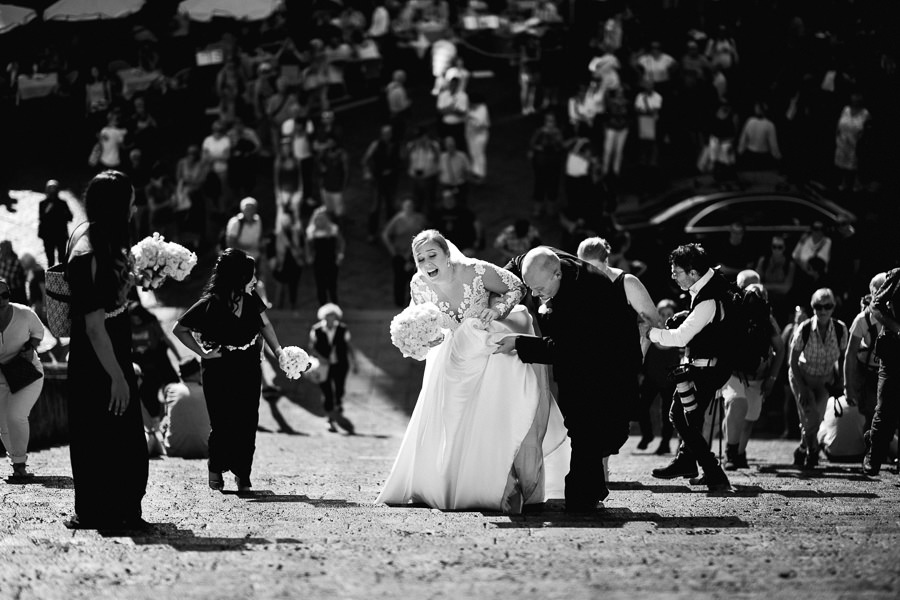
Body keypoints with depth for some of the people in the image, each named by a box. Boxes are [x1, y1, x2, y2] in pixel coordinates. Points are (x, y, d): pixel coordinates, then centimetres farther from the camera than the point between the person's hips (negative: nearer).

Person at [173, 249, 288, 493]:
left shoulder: (250, 298, -1)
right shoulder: (210, 305, -17)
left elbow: (264, 323, 15)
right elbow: (179, 329, -9)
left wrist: (277, 349, 1)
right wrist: (203, 353, -11)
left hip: (249, 369, 4)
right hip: (220, 370, -4)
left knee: (247, 422, -2)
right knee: (223, 424, -4)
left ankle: (242, 474, 8)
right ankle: (216, 470, 18)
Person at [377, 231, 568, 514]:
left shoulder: (476, 271, -27)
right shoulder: (419, 285, -16)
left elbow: (515, 287, -10)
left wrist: (496, 310, -27)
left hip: (494, 346, -4)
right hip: (456, 350, 4)